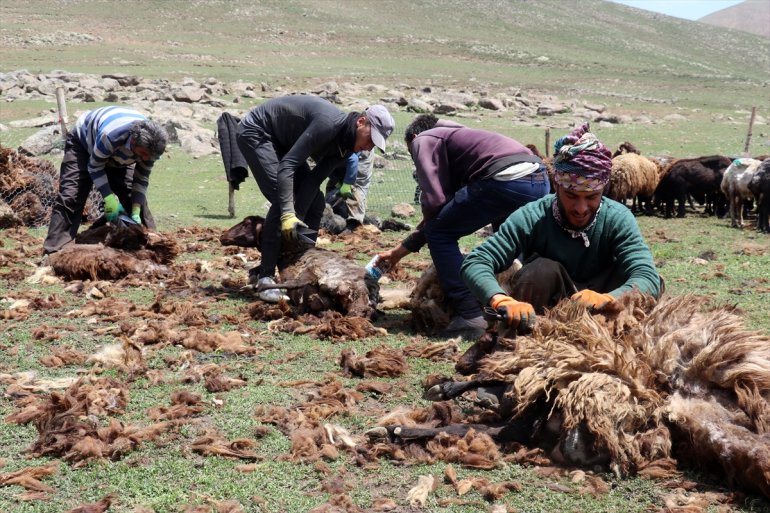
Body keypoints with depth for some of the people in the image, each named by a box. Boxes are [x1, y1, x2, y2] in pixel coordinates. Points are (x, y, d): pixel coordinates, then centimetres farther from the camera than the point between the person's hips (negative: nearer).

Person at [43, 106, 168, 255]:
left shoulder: (148, 145, -28)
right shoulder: (110, 135, -45)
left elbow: (142, 180, -15)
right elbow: (95, 167, -28)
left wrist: (136, 212, -24)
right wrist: (109, 198, -35)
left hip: (117, 155, 5)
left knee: (133, 198, -5)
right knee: (70, 197, -17)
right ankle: (53, 251, -17)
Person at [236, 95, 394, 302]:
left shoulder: (346, 147, -6)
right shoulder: (329, 124, -33)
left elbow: (313, 180, -10)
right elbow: (287, 165, -36)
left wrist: (297, 220, -20)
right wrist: (288, 214, -40)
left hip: (282, 141, 9)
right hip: (255, 132, -9)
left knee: (315, 201, 2)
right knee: (281, 198, -21)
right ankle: (265, 277, -16)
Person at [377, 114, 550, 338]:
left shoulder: (424, 140, 13)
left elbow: (435, 201, -1)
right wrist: (400, 250, 43)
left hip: (507, 179, -9)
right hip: (540, 178, 9)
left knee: (439, 234, 6)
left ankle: (470, 316, -1)